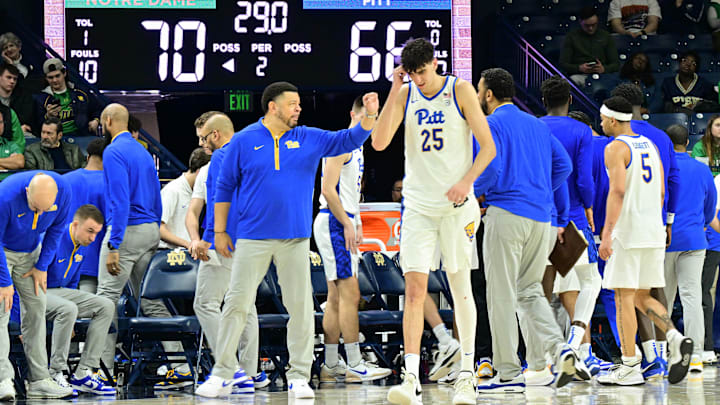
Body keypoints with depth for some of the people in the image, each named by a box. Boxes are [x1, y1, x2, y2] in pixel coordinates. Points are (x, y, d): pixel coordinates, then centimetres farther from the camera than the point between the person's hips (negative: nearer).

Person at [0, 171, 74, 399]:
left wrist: (42, 266, -5)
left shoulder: (63, 190, -24)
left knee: (36, 308, 0)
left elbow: (56, 228, -4)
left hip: (30, 251, 5)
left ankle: (39, 380, 2)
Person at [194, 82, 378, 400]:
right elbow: (224, 187, 7)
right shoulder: (243, 141, 2)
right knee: (237, 304, -2)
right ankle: (222, 375, 6)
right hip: (252, 239, -2)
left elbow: (347, 140, 6)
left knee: (300, 306, -1)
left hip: (295, 239, 2)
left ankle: (299, 377, 6)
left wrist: (369, 116, -12)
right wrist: (220, 231, 5)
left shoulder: (309, 139, 9)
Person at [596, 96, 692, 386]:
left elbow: (617, 191, -20)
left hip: (628, 231, -8)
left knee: (623, 297, -3)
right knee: (642, 296, 15)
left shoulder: (616, 148, -9)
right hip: (654, 231, 8)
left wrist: (607, 233, -22)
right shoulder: (649, 145, 16)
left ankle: (630, 368, -5)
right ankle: (676, 338, -7)